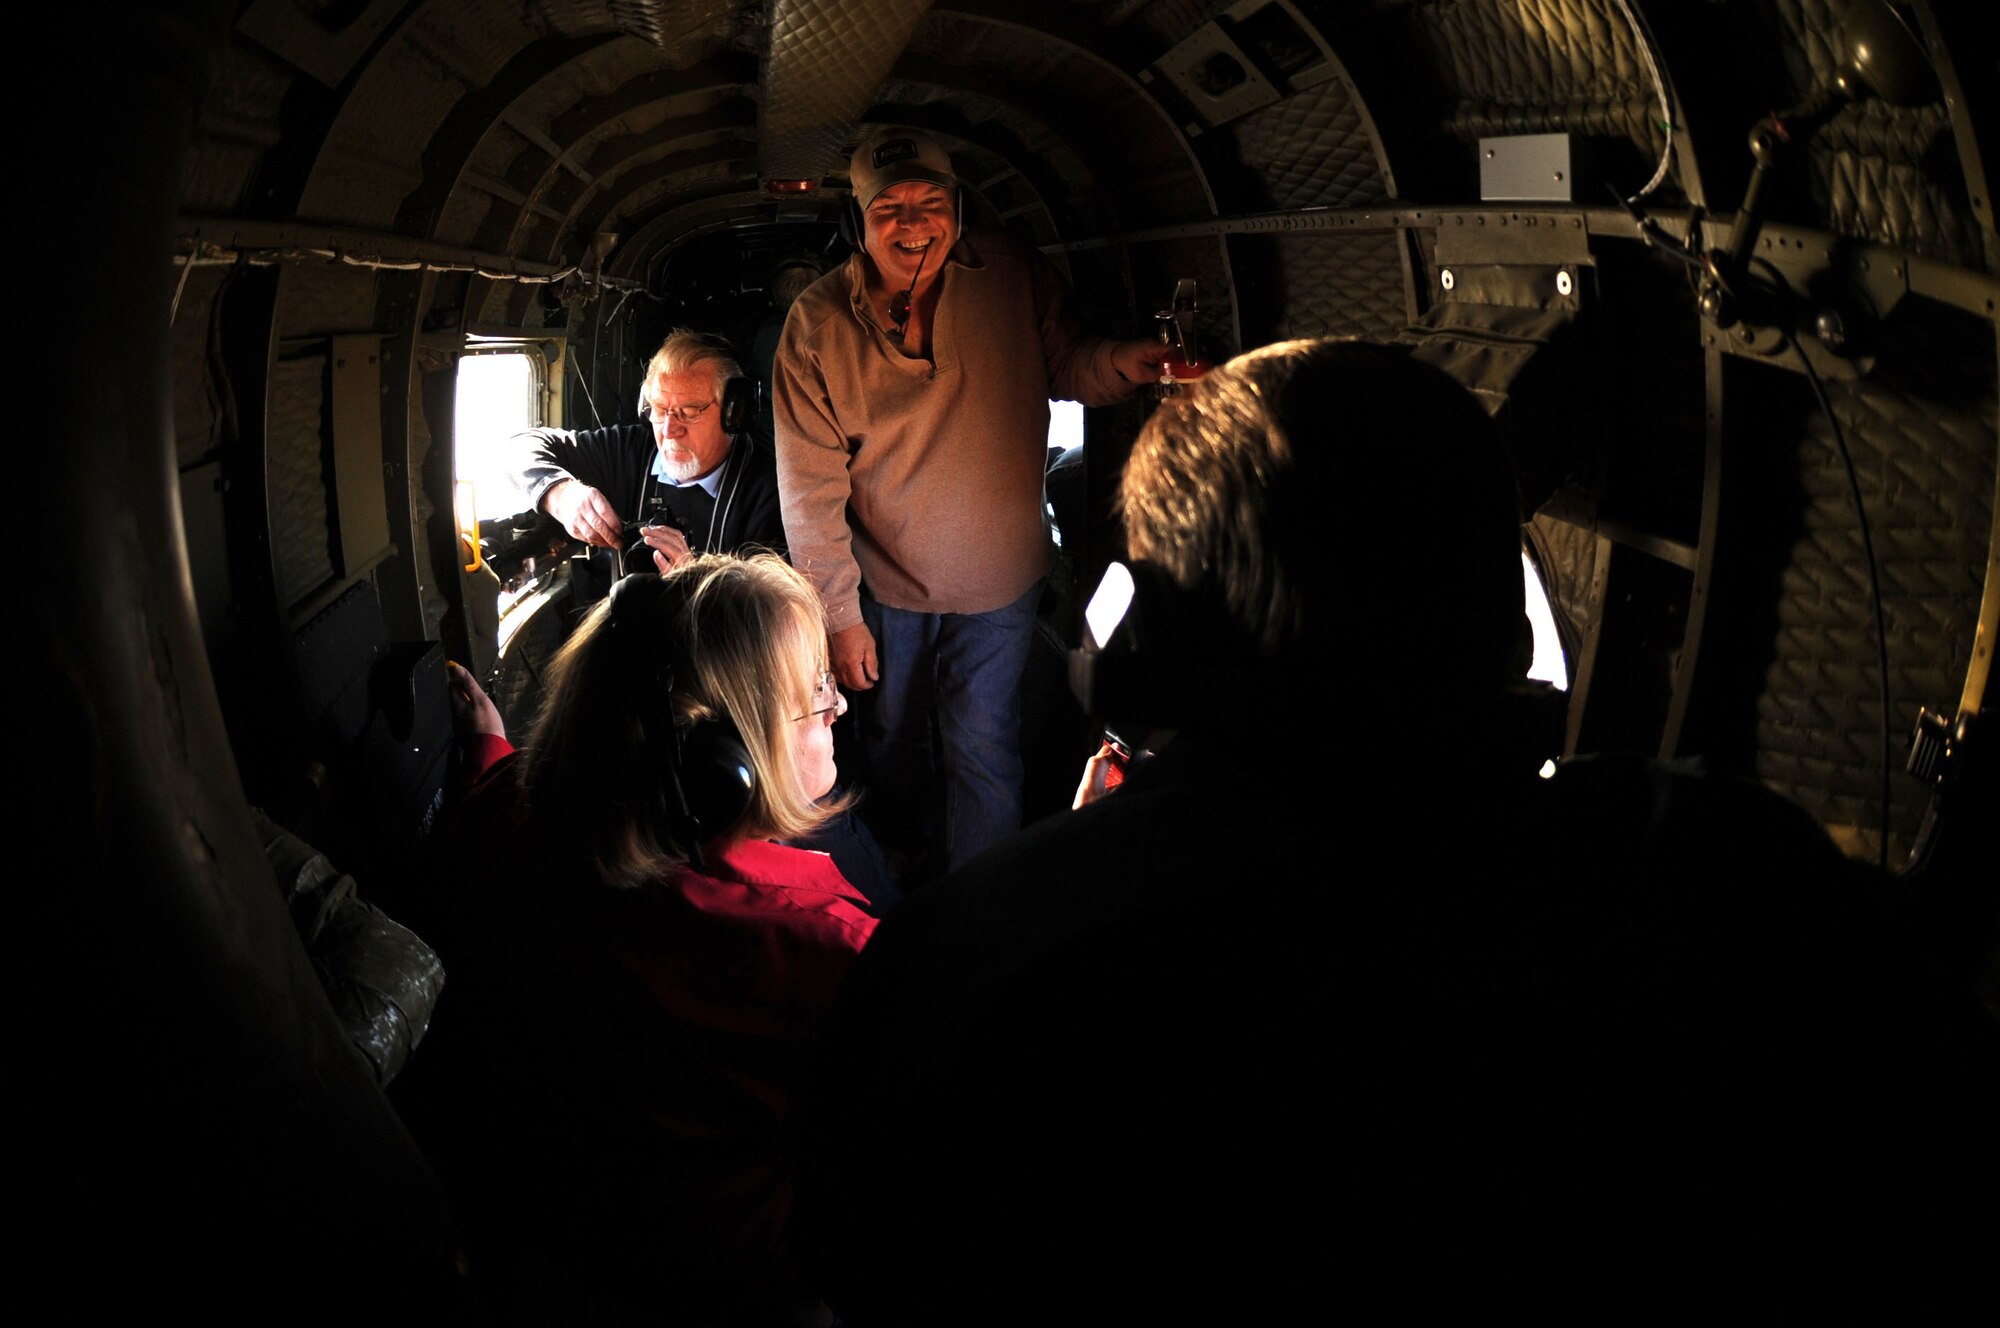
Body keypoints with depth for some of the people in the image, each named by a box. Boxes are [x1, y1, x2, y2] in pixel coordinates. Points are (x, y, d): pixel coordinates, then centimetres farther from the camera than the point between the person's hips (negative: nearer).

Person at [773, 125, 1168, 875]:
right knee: (891, 737, 22)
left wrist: (1117, 363, -25)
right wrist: (838, 615, -13)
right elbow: (810, 488, -13)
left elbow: (1060, 366, 0)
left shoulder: (1013, 277, -14)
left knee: (983, 753, 6)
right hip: (884, 584, 1)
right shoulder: (818, 324, -15)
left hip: (997, 584, 0)